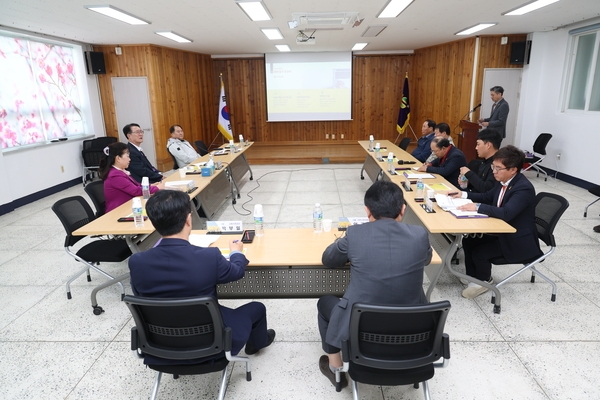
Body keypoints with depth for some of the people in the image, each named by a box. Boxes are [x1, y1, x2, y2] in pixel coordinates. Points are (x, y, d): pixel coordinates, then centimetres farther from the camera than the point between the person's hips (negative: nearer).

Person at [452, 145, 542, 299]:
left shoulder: (523, 188, -27)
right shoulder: (503, 180, -1)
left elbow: (506, 213, -40)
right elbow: (487, 197, 15)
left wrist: (477, 207, -37)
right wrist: (464, 194, 2)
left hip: (518, 240, -9)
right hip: (502, 231, 9)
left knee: (479, 253, -17)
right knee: (468, 242, 0)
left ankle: (484, 281, 13)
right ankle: (474, 279, 14)